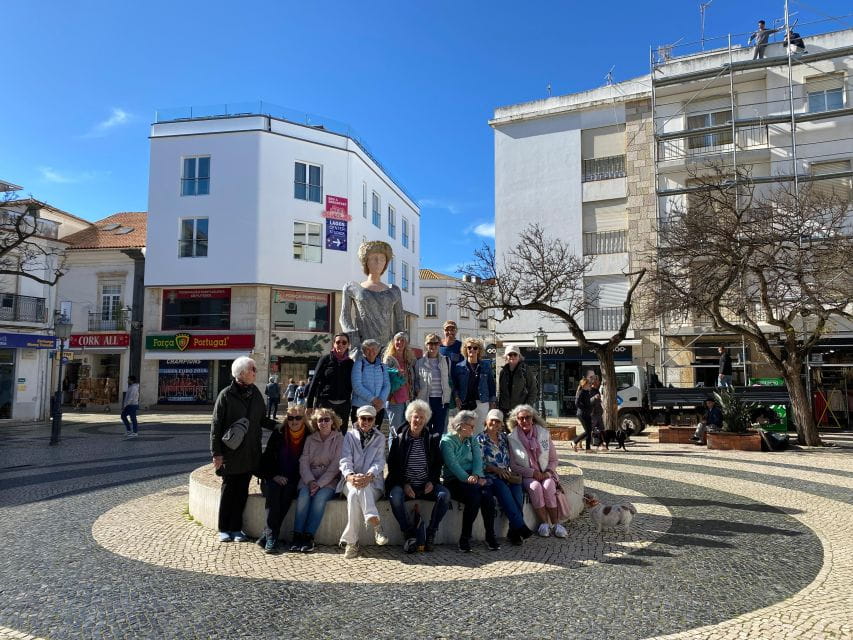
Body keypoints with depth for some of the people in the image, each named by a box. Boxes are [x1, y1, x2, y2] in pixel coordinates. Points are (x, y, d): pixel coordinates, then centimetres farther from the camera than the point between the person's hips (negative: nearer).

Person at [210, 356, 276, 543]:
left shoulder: (255, 393, 5)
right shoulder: (226, 395, -9)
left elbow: (262, 420, 15)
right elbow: (216, 425, -8)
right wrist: (216, 453, -10)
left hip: (250, 453, 4)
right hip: (230, 452, -4)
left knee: (242, 490, 8)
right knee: (228, 489, 6)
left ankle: (236, 528, 19)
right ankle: (224, 529, 20)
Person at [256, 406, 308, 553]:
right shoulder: (278, 434, 5)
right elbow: (266, 459, 5)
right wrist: (274, 476, -11)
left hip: (294, 482, -1)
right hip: (274, 479, 1)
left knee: (288, 491, -31)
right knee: (273, 490, -30)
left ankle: (267, 534, -28)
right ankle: (272, 536, -32)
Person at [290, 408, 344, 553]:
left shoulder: (339, 439, 3)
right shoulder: (310, 439, 13)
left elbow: (335, 466, -6)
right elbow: (304, 462, 4)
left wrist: (319, 484, -16)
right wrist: (310, 481, -14)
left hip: (329, 480, -2)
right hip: (309, 478, 2)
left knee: (320, 497, -31)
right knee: (303, 496, -27)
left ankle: (309, 537, -27)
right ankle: (297, 535, -25)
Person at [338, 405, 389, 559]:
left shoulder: (379, 438, 14)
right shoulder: (350, 435, 13)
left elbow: (379, 462, 0)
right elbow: (345, 459, 0)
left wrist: (369, 476, -24)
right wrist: (350, 475, -24)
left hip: (373, 483, 0)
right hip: (351, 481, 1)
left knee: (359, 491, -36)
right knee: (354, 492, -36)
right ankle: (376, 524, -39)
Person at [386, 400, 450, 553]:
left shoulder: (432, 439, 10)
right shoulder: (399, 439, 4)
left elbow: (438, 464, 13)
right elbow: (392, 465, 2)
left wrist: (432, 481, -5)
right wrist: (404, 484, -11)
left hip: (426, 485, 2)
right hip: (404, 484, -1)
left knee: (445, 494, -26)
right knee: (395, 496, -33)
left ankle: (430, 533, -12)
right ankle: (409, 534, -17)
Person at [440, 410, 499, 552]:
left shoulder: (472, 440, 19)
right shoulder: (447, 441, -1)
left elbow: (478, 459, 5)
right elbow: (453, 464, -13)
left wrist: (476, 475, -15)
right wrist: (468, 479, -24)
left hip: (473, 478, 5)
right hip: (454, 481, -5)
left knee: (487, 495, -26)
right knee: (474, 496, -31)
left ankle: (490, 536, -14)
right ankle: (465, 538, -17)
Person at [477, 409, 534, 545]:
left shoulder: (504, 437, 18)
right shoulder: (480, 439, 4)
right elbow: (480, 463, -4)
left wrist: (510, 471, -1)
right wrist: (496, 469, -16)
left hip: (506, 474, 4)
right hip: (490, 476, -4)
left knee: (517, 487, -27)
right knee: (503, 488, -34)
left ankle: (514, 531, -27)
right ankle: (520, 527, -32)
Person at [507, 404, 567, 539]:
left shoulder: (544, 433, 4)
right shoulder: (512, 439, -2)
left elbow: (553, 459, 8)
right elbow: (513, 465, -3)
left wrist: (548, 472, -11)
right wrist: (533, 472, -13)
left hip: (546, 474, 1)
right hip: (526, 476, -1)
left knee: (548, 486, -30)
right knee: (535, 487, -32)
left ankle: (556, 523, -21)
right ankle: (544, 523, -22)